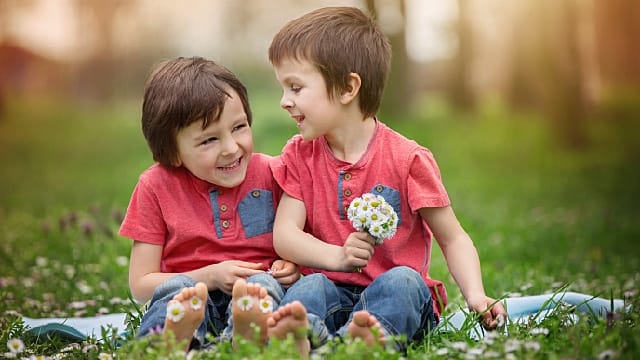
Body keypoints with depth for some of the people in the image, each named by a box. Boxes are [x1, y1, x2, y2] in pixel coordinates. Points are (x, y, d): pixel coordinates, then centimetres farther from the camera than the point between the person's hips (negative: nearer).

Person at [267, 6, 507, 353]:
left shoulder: (407, 158, -4)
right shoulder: (299, 156, 8)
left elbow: (453, 239, 1)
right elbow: (284, 234, -3)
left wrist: (475, 295, -17)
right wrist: (337, 257, -22)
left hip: (398, 292, -2)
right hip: (334, 288, 2)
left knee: (401, 281, -33)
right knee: (308, 288, -29)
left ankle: (351, 338, -60)